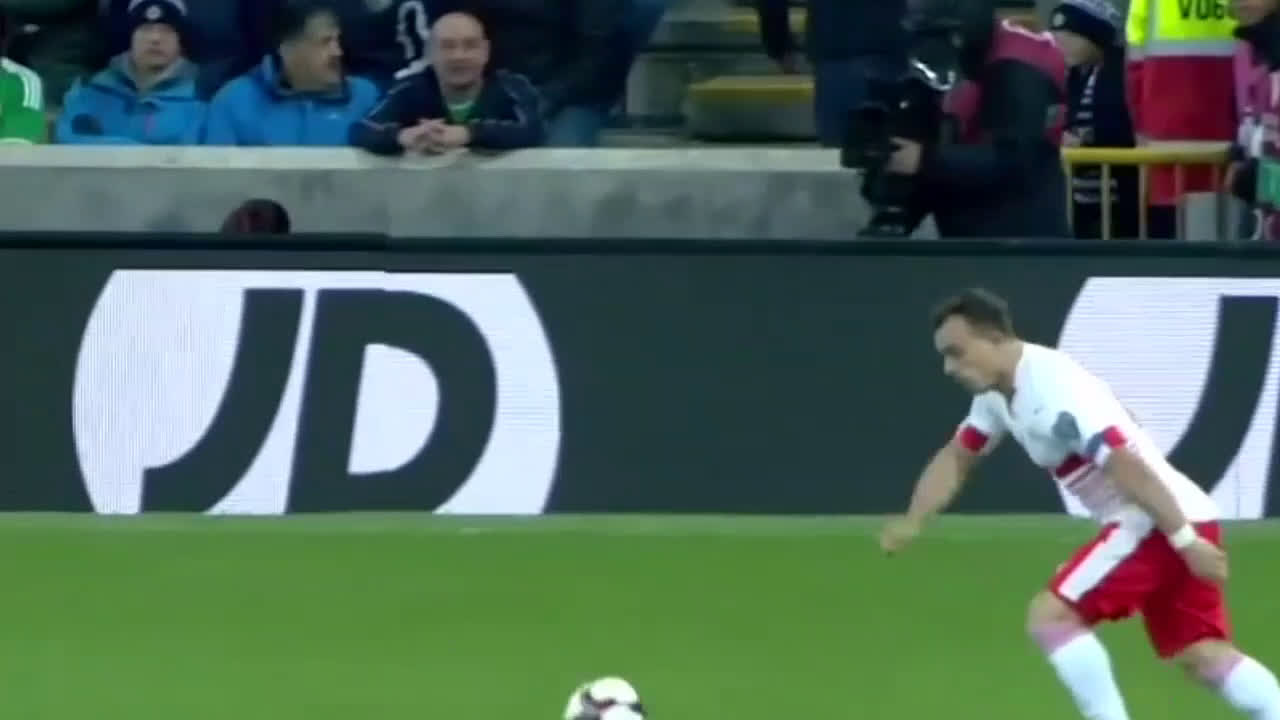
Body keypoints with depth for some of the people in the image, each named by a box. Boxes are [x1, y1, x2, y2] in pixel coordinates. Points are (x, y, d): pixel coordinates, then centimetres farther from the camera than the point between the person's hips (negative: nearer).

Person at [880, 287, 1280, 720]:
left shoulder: (1054, 390, -22)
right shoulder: (998, 392, 10)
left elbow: (1129, 465, -27)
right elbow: (956, 457, 22)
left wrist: (1185, 541, -29)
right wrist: (912, 522, 7)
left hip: (1163, 522, -10)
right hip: (1146, 523, 10)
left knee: (1049, 617, -11)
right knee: (1202, 654, 8)